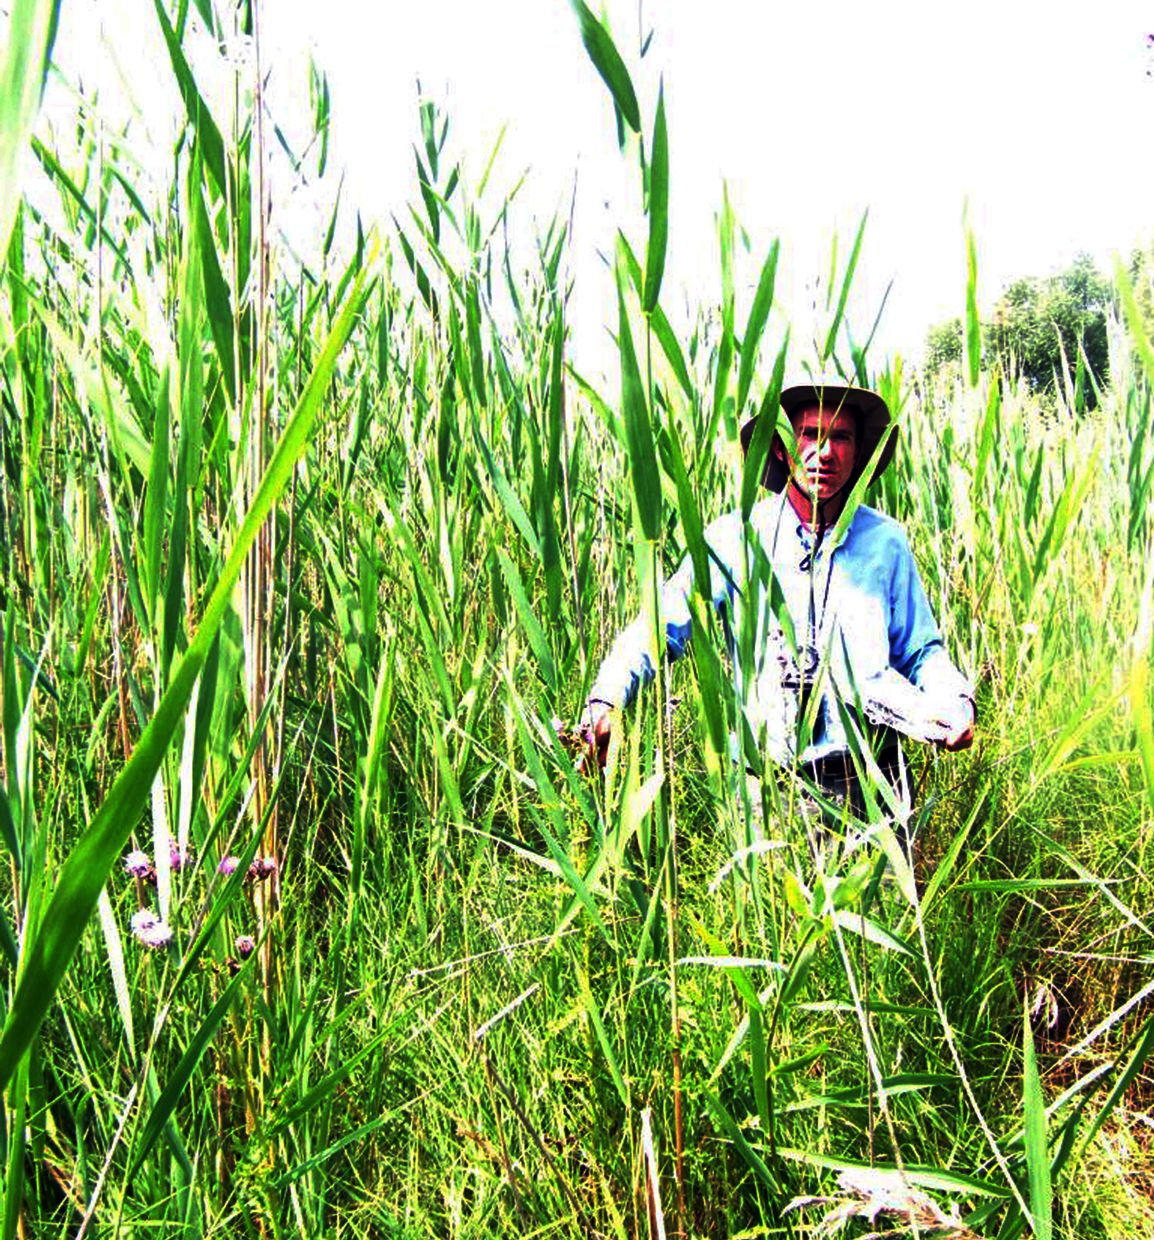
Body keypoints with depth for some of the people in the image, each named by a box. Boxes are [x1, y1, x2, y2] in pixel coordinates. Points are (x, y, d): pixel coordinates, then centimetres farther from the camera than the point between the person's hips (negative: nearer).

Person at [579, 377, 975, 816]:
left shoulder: (885, 542, 8)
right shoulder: (736, 537, 1)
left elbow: (921, 652, 15)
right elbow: (659, 628, -3)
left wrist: (956, 701, -6)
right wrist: (605, 700, -19)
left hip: (868, 780, 2)